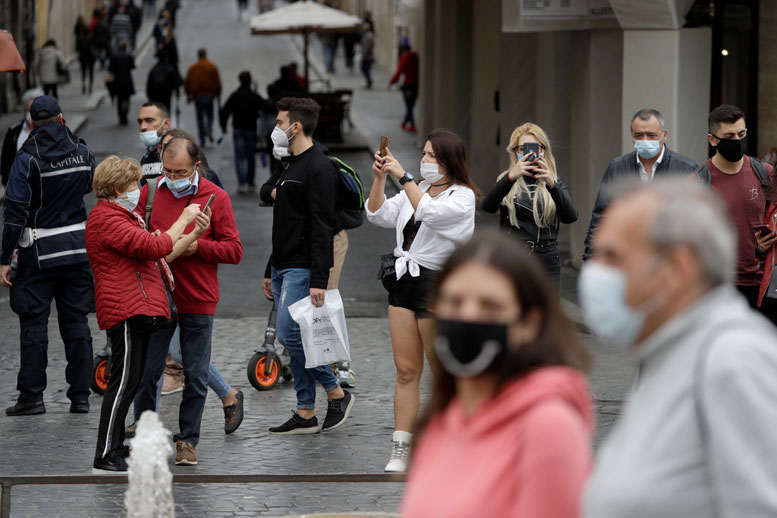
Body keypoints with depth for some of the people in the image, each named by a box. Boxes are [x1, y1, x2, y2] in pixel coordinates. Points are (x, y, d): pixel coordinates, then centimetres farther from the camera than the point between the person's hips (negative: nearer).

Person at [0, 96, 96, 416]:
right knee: (76, 322, 9)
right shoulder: (82, 153, 0)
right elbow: (92, 186, 20)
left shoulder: (28, 159, -13)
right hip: (77, 247, 4)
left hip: (38, 251, -4)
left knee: (33, 323, 2)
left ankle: (32, 397, 1)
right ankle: (80, 396, 9)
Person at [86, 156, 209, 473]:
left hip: (137, 311, 11)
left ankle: (116, 448, 19)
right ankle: (105, 458, -14)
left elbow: (159, 257, 21)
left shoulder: (121, 216, 24)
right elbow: (156, 247, -20)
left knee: (130, 382, 13)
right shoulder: (107, 220, -12)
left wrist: (194, 234, 12)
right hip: (125, 310, -11)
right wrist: (183, 220, -8)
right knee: (124, 381, -12)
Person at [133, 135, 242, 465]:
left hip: (198, 301, -1)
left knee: (195, 375, 3)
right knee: (146, 370, 1)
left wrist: (198, 246, -17)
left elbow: (234, 251, -3)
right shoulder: (151, 191, 4)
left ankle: (187, 439, 14)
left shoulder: (215, 198, -2)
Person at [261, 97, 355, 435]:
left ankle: (337, 394, -1)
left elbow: (322, 228, -19)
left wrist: (319, 281, -25)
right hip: (283, 268, 10)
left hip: (302, 270, -10)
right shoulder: (289, 166, 18)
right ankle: (305, 415, 9)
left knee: (289, 334, -14)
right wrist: (270, 272, 24)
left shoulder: (318, 168, -13)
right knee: (293, 338, 7)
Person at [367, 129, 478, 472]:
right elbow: (379, 215, 8)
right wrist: (379, 178, -5)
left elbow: (430, 212, -25)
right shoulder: (415, 191, 15)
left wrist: (402, 175, -24)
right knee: (406, 370, 3)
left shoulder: (462, 197, -7)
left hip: (437, 285, -6)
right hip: (403, 283, 6)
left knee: (444, 373, 2)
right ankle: (400, 451, 2)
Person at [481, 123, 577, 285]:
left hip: (546, 265, 0)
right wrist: (512, 176, -25)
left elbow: (570, 217, -8)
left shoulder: (556, 184, 12)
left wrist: (551, 184, -24)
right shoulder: (506, 182, 11)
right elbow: (487, 206, -11)